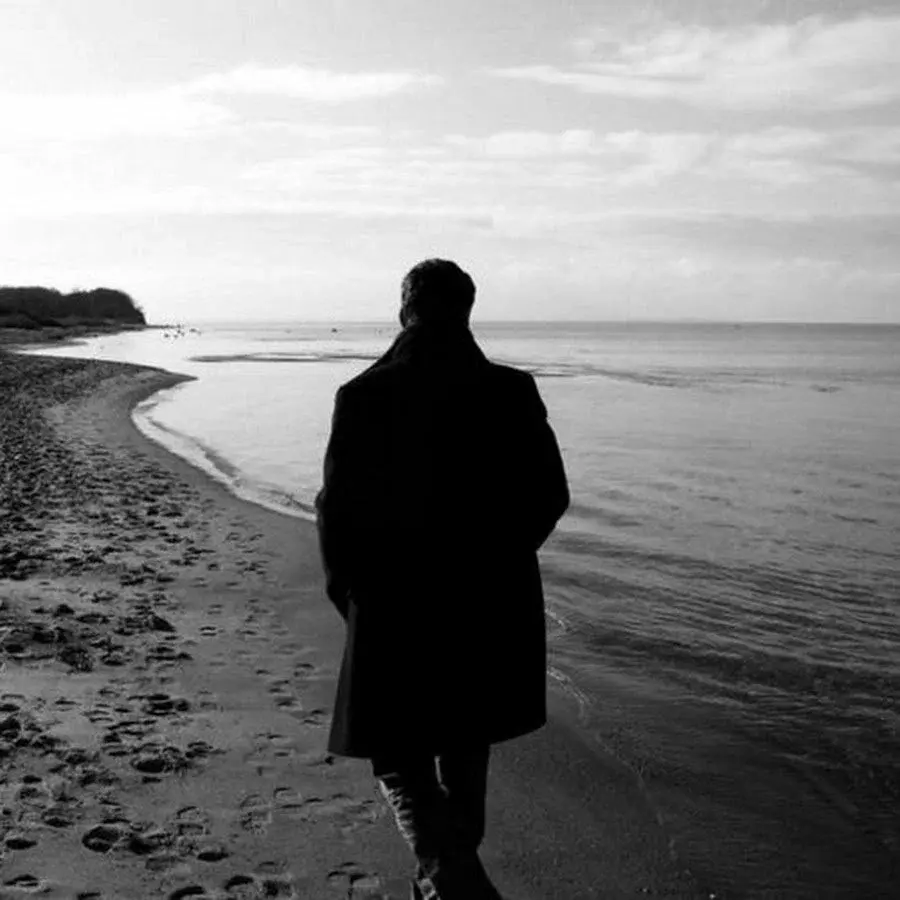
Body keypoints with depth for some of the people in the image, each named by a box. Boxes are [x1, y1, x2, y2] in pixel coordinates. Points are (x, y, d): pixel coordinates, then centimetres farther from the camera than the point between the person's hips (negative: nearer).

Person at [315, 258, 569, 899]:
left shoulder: (364, 396, -11)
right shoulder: (513, 393, -5)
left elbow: (337, 509, -9)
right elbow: (550, 495, 0)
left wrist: (349, 590, 8)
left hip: (395, 607, -3)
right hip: (493, 605, 3)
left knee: (401, 762, 11)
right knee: (465, 750, 22)